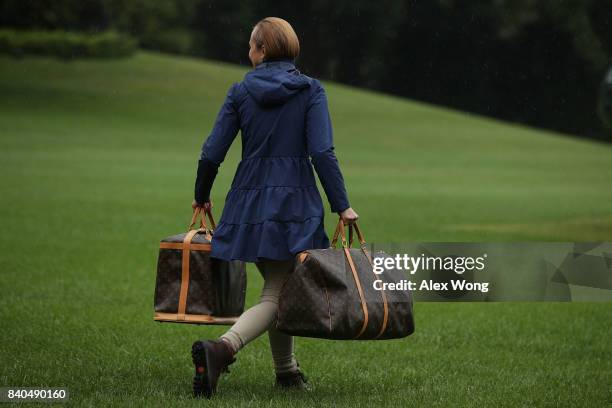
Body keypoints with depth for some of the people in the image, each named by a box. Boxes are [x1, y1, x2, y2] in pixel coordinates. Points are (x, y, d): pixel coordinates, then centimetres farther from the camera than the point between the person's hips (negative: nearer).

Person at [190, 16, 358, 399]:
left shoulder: (240, 91, 4)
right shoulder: (311, 90, -2)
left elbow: (212, 152, 2)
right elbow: (323, 153, -11)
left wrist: (202, 195, 19)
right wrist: (342, 206, -7)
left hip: (250, 201, 4)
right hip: (295, 202, -4)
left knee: (277, 287, 19)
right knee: (276, 294, -5)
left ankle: (287, 370, 23)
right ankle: (222, 347, -28)